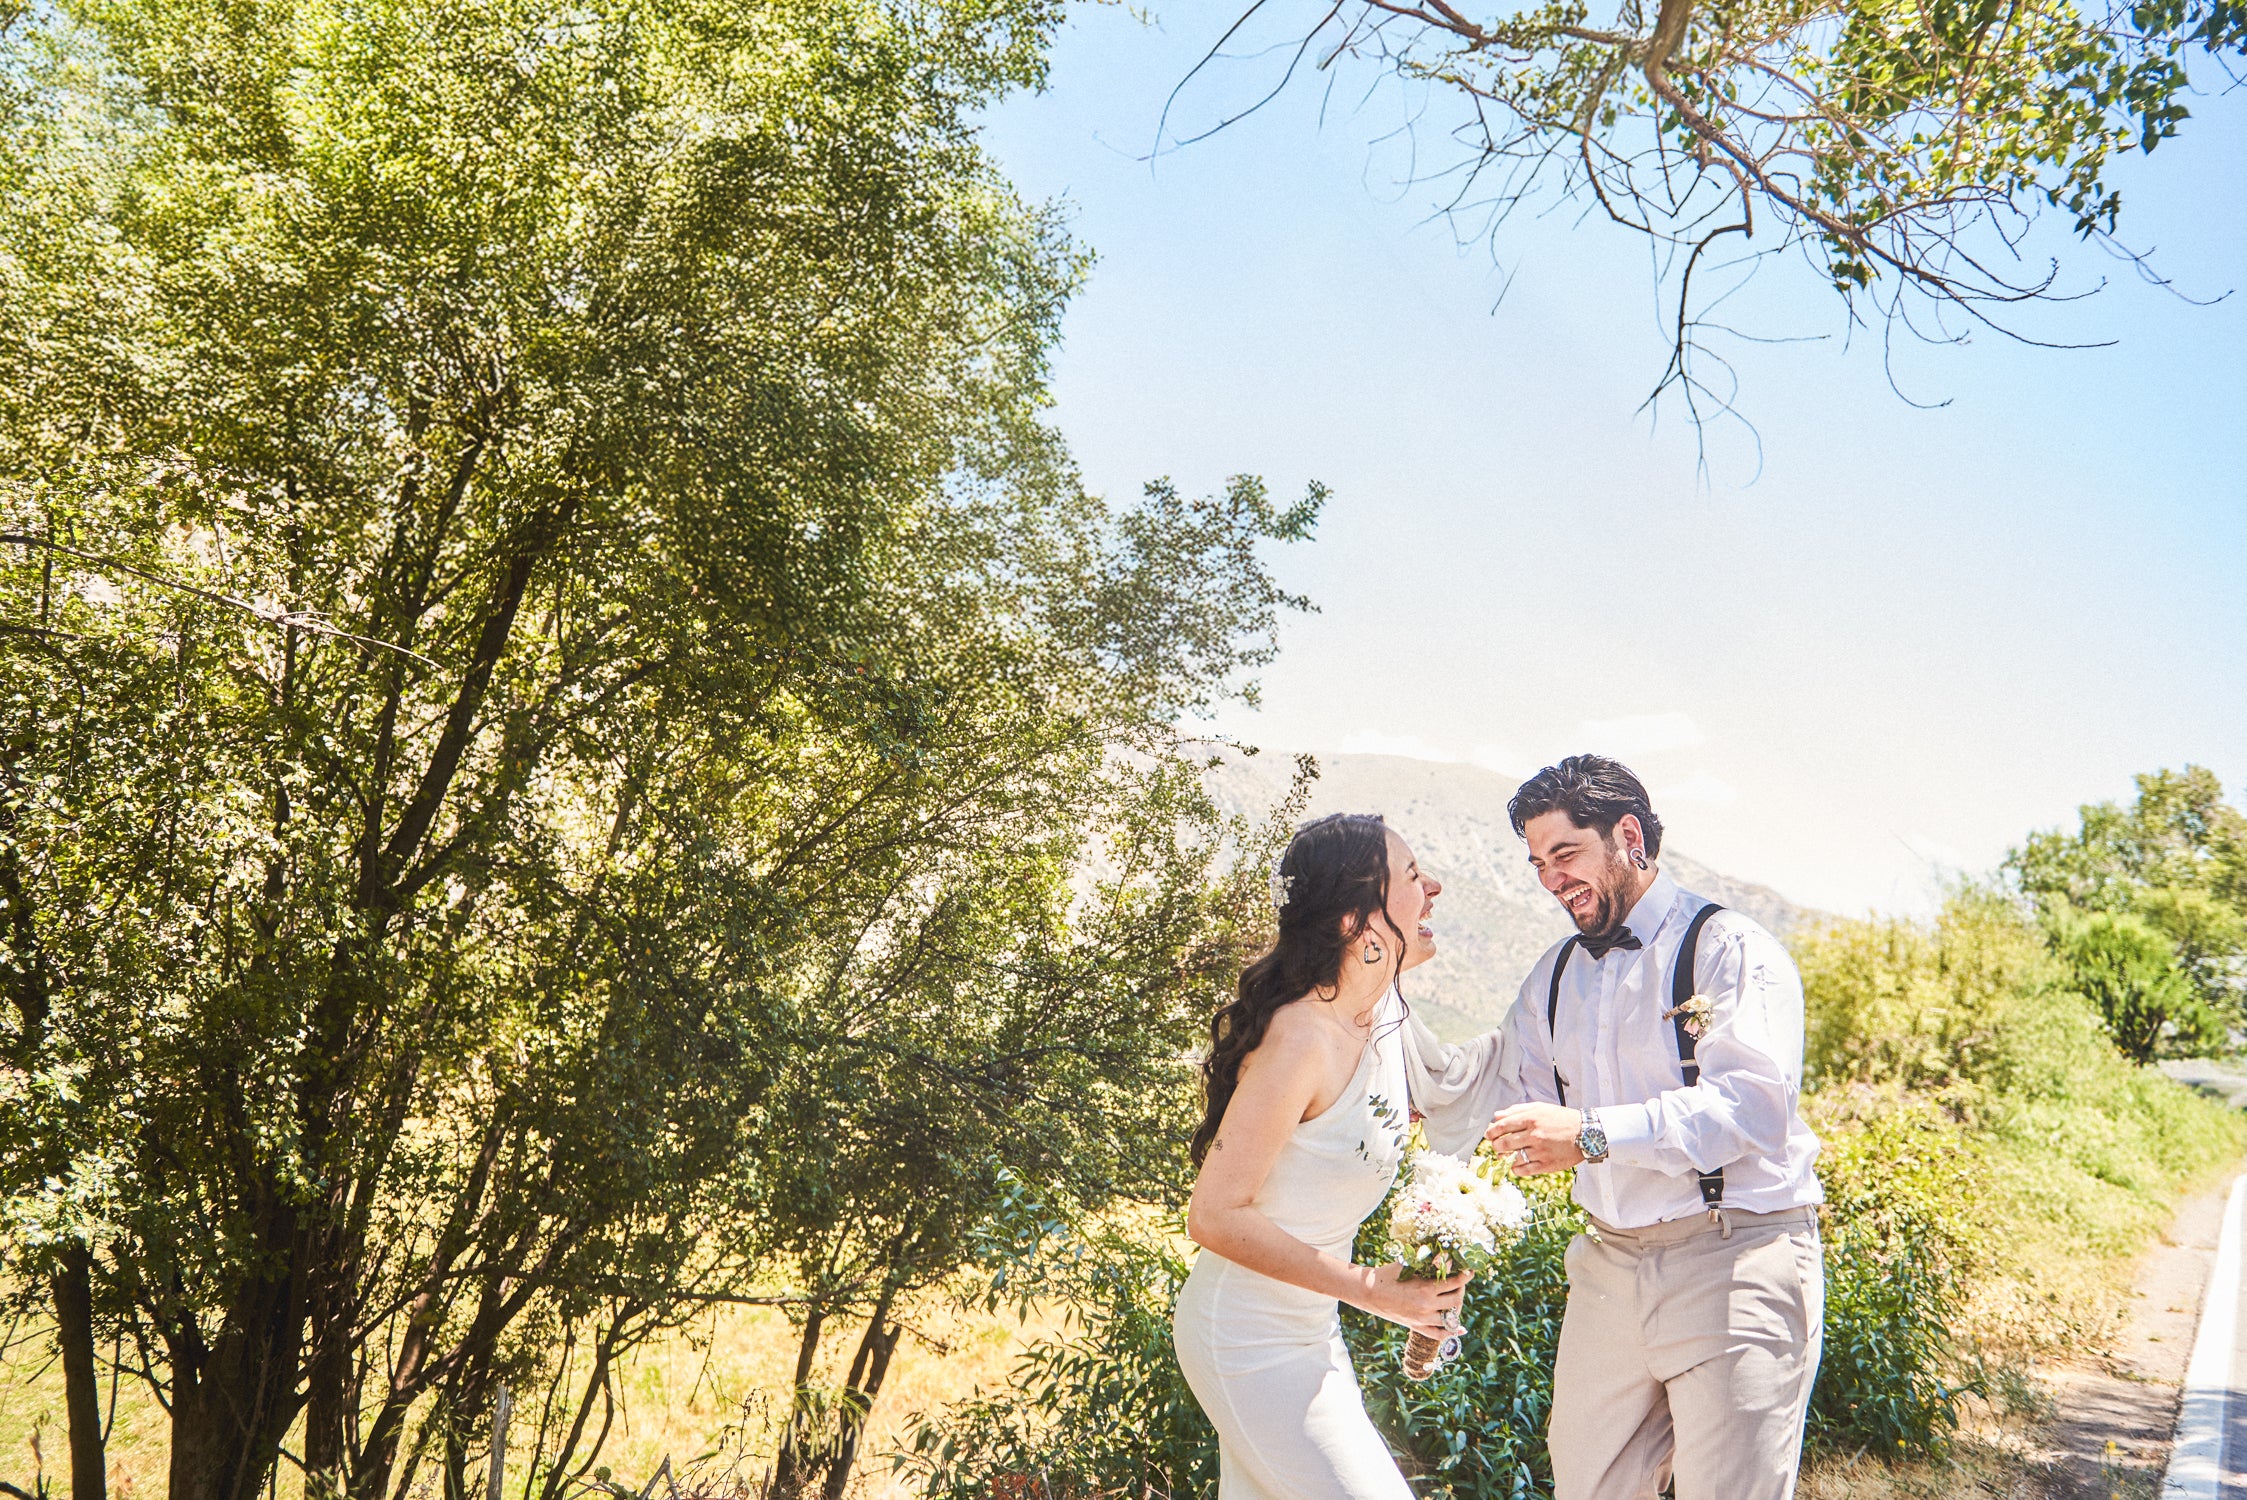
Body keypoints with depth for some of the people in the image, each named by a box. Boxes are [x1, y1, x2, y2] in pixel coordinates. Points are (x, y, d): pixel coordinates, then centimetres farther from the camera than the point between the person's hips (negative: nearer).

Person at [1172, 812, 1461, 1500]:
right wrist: (1369, 1288, -20)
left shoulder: (1384, 1009, 1)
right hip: (1253, 1346, -8)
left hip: (1312, 1328, 8)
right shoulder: (1301, 1037, -26)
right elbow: (1215, 1216, -24)